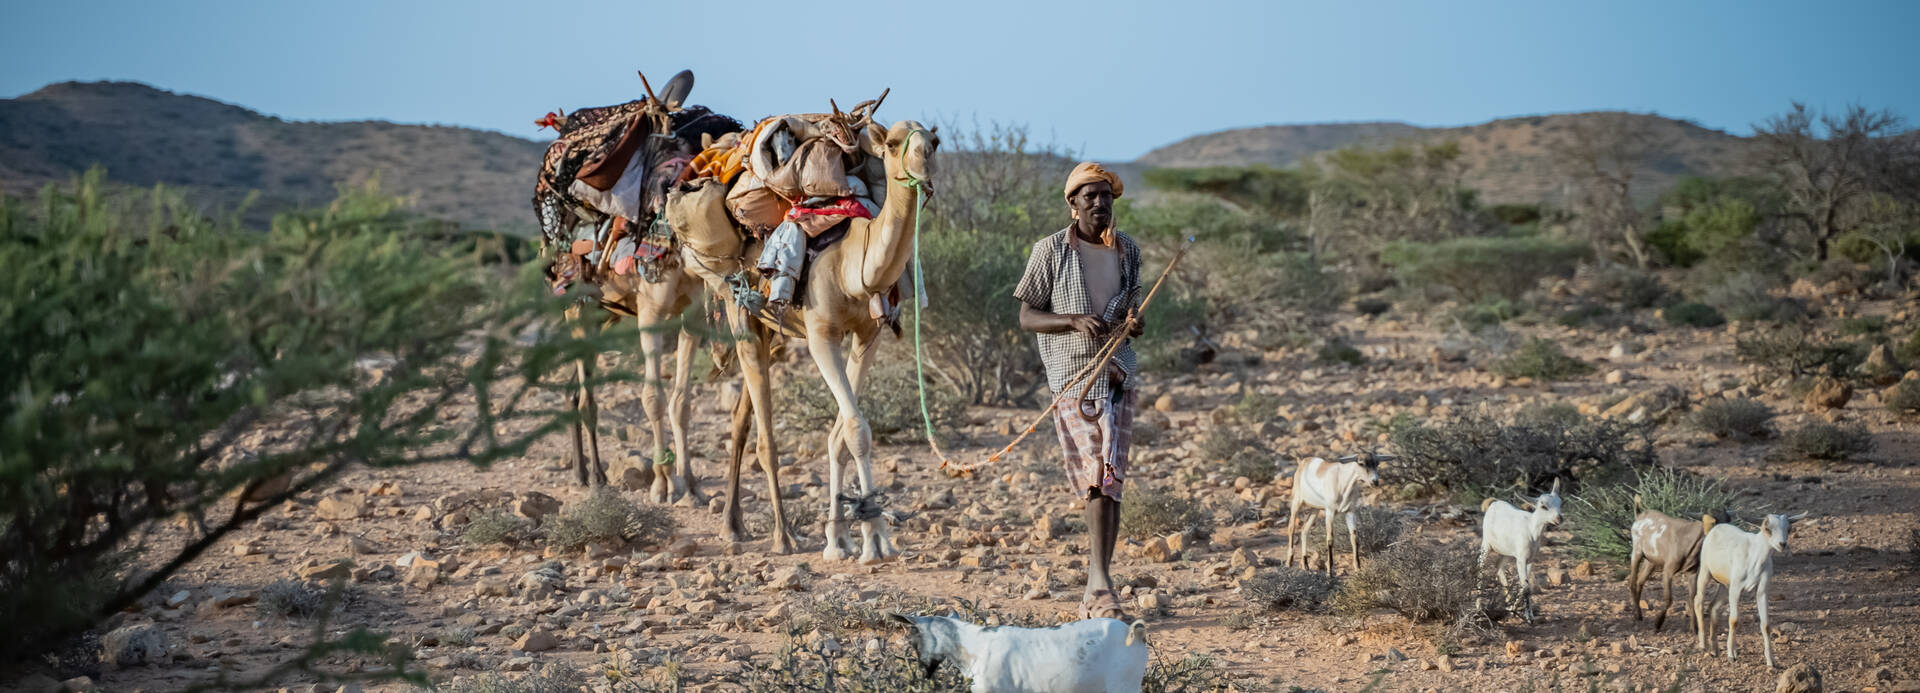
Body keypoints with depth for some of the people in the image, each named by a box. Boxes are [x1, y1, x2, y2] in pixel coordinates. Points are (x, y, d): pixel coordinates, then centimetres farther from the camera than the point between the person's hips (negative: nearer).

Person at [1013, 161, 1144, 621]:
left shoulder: (1128, 251, 11)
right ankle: (1100, 583, 6)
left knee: (1108, 477, -4)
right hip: (1071, 376, -3)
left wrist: (1133, 324, 0)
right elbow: (1027, 317, -4)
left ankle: (1098, 585, -2)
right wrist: (1075, 321, -20)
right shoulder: (1050, 251, -3)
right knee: (1094, 480, -4)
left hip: (1116, 372, 3)